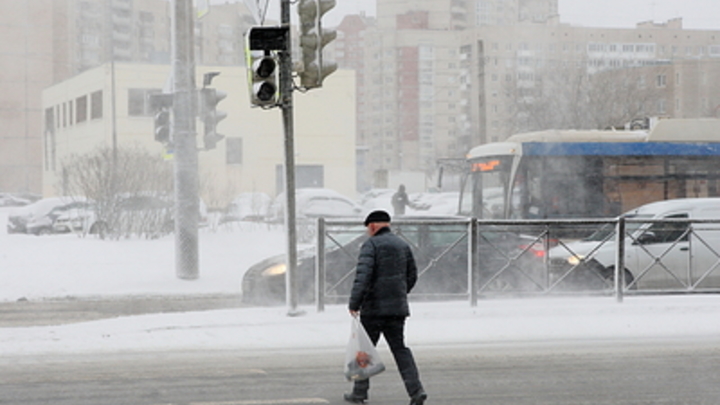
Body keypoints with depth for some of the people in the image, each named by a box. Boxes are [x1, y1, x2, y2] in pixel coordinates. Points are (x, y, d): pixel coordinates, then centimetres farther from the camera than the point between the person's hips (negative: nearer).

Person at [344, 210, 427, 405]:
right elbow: (412, 275, 19)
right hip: (398, 308, 6)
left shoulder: (371, 244, -8)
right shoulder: (403, 245, 13)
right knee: (400, 348, 6)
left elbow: (363, 275, -19)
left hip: (374, 308, -6)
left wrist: (354, 303, -20)